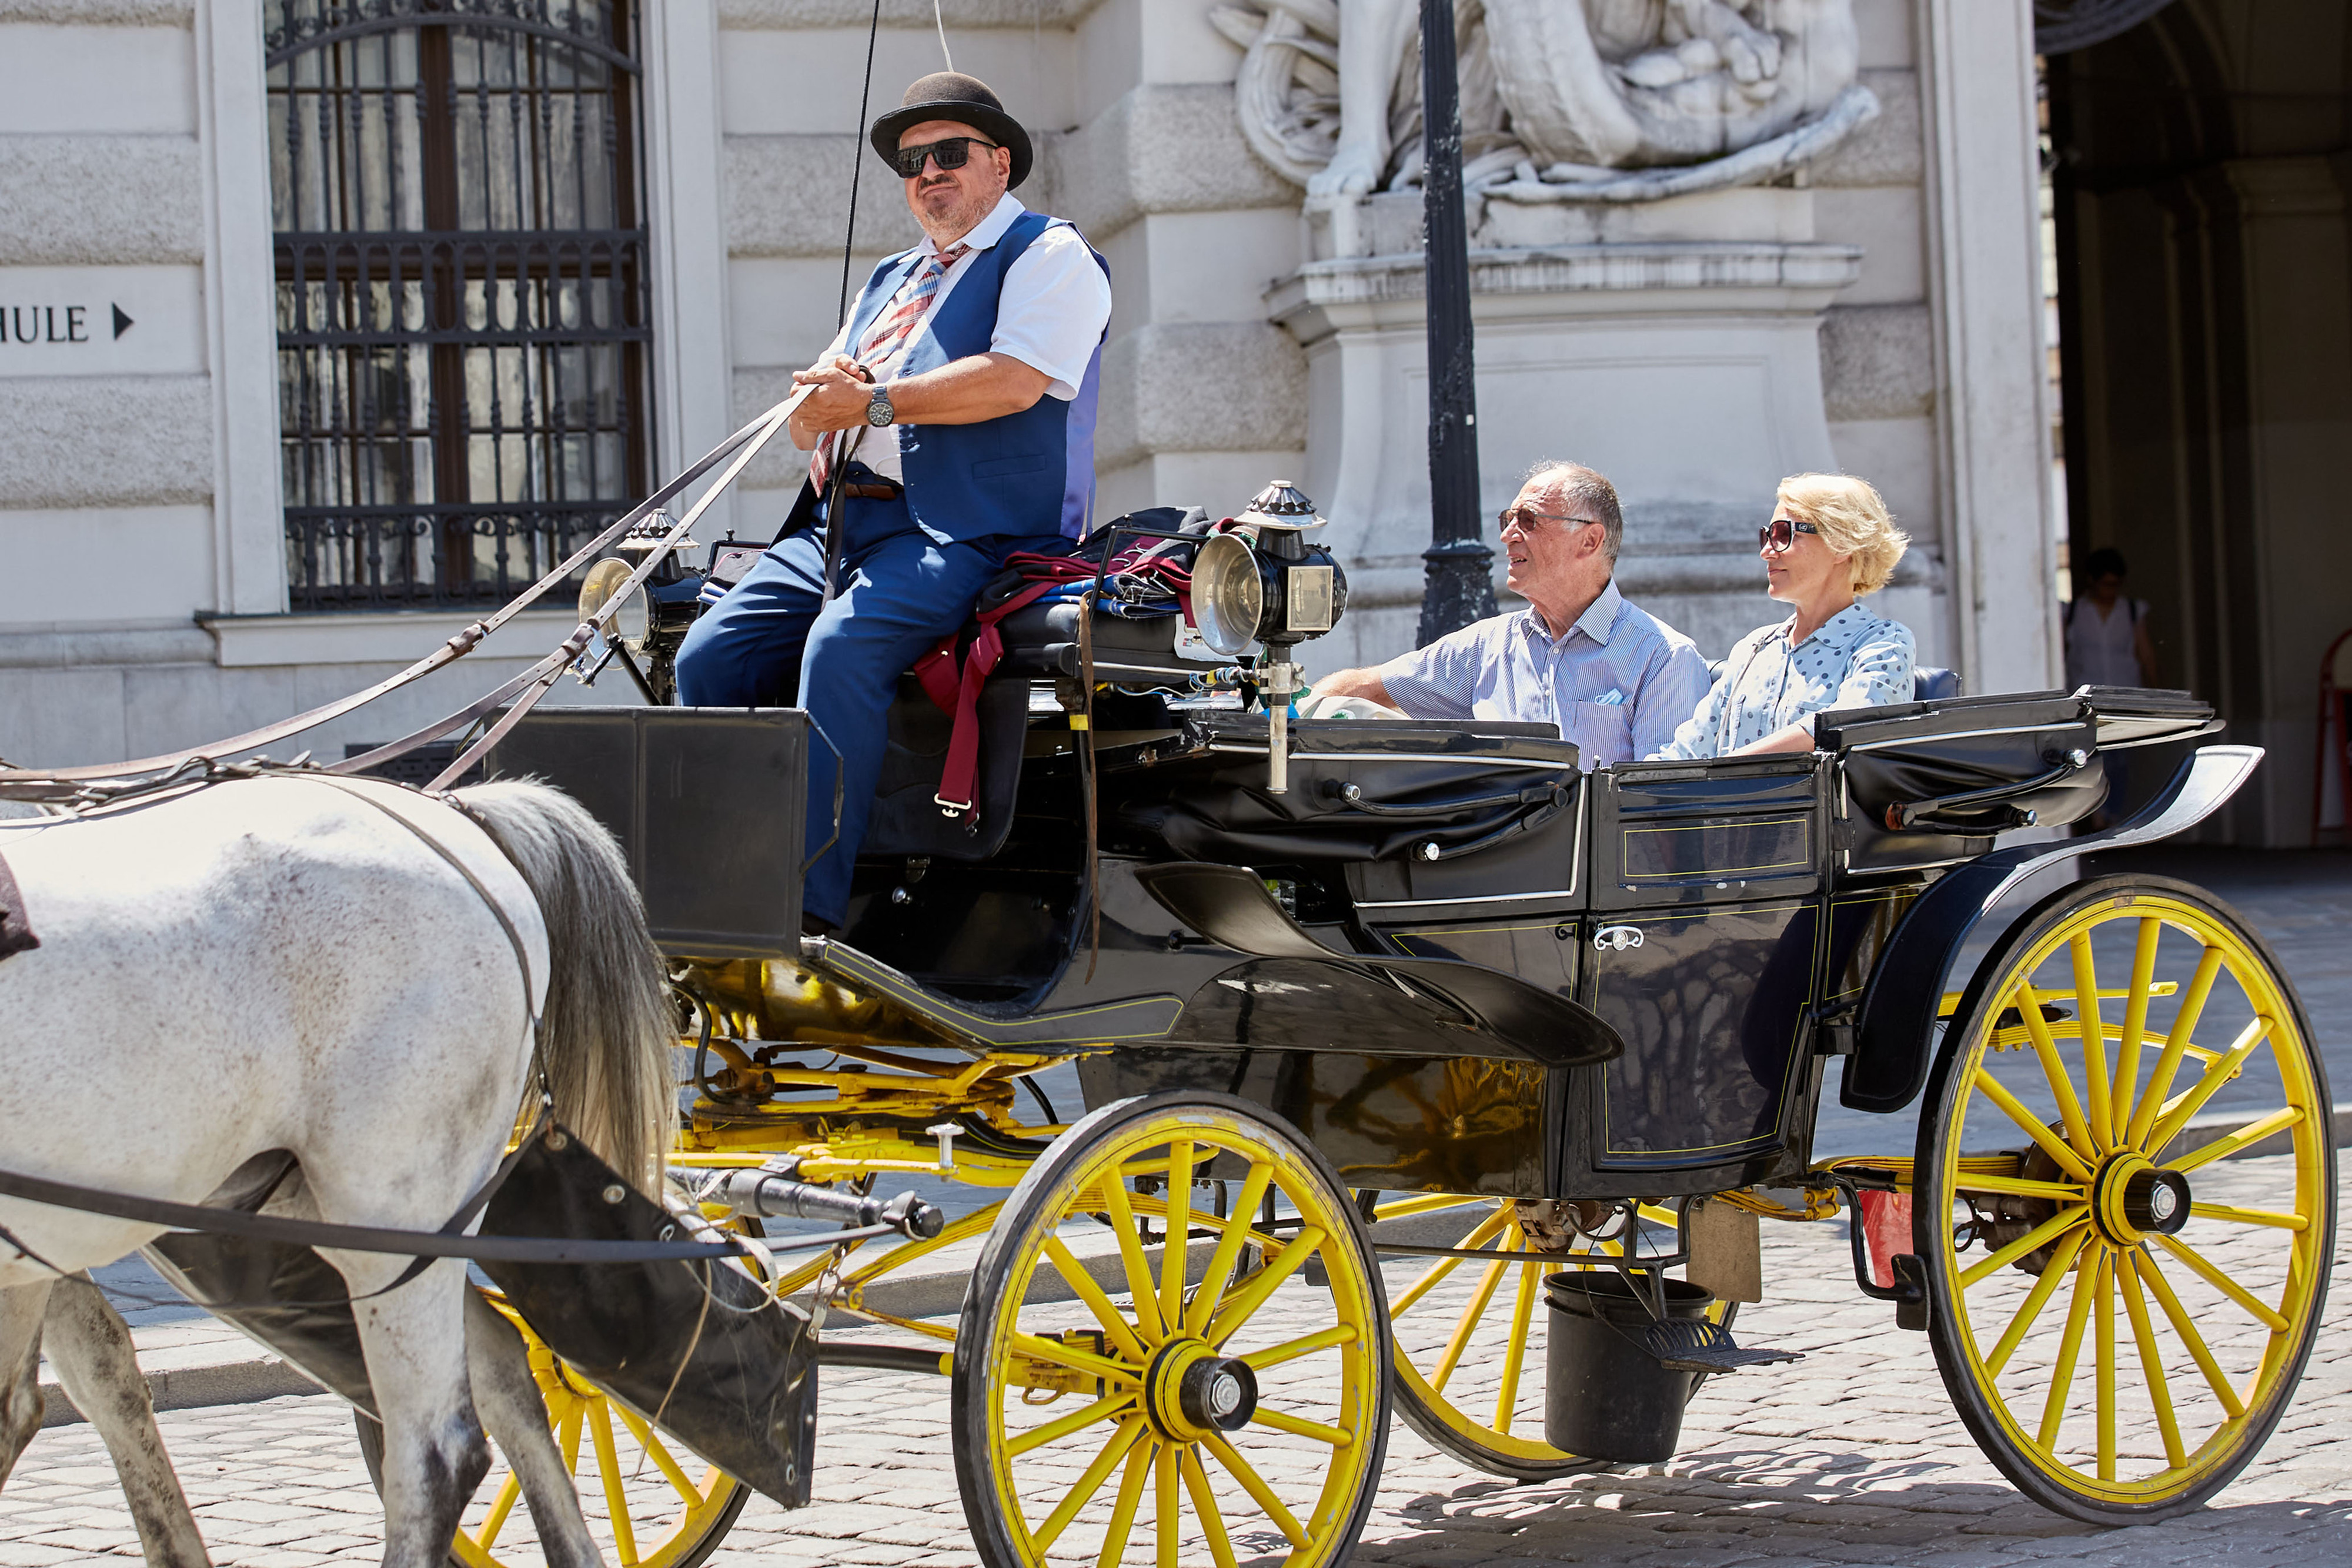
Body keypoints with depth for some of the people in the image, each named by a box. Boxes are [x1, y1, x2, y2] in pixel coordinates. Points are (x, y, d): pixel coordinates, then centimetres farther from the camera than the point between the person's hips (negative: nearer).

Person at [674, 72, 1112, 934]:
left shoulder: (1049, 255, 5)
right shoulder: (891, 280, 30)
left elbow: (1016, 380, -14)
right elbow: (810, 418, 25)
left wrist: (873, 402, -14)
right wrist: (820, 396, -1)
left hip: (962, 531, -8)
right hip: (839, 522, 8)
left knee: (842, 647, -33)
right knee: (710, 656, -12)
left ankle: (808, 908, -37)